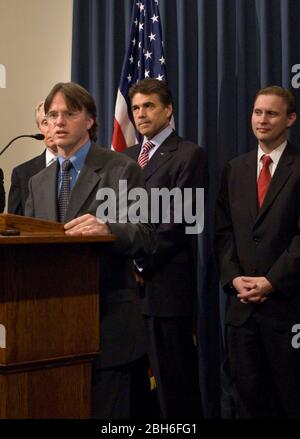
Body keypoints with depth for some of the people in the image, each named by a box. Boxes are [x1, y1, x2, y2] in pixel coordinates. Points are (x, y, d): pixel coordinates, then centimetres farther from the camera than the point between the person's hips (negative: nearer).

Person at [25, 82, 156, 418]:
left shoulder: (122, 170, -3)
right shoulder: (38, 182, 15)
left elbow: (145, 238, -11)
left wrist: (107, 229, -30)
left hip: (107, 324, -5)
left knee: (105, 413, -1)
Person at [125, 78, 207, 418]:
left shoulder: (189, 155, -2)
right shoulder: (126, 157, 19)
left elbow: (178, 220, -11)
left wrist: (142, 265, -12)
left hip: (165, 283, -6)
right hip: (129, 280, 6)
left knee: (173, 380, -1)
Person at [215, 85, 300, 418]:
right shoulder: (235, 169, 14)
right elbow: (223, 231, 10)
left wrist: (272, 281, -14)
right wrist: (233, 278, -4)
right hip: (241, 301, 5)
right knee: (248, 395, 9)